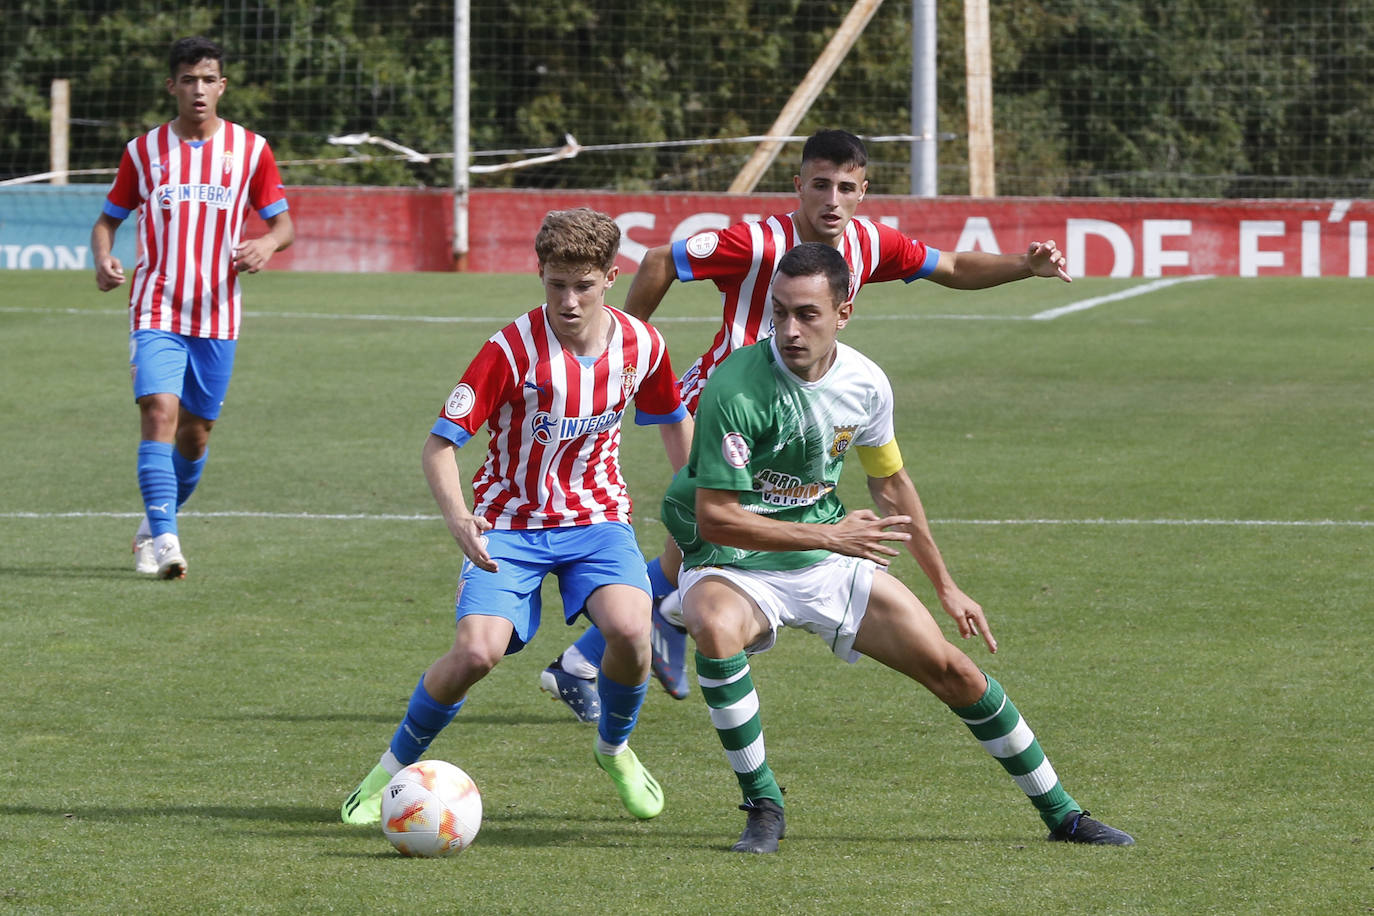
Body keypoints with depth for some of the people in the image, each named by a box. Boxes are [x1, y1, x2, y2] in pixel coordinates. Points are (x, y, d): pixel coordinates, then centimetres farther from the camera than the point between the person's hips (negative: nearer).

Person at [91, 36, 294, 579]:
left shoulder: (250, 149, 3)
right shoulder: (143, 151, 3)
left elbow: (283, 221, 7)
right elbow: (108, 219, 11)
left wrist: (268, 244, -17)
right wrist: (103, 261, -11)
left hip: (217, 317, 2)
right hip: (156, 311, -2)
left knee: (195, 432, 7)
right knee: (159, 412, -20)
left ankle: (155, 523, 32)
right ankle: (163, 541, -24)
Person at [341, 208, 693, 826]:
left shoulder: (641, 345, -7)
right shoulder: (513, 349, -20)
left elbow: (672, 420, 15)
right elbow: (440, 443, -20)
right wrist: (457, 517, -37)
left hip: (596, 519, 2)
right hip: (510, 524, -2)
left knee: (629, 630, -27)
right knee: (477, 651, -24)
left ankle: (614, 749, 6)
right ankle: (394, 769, 2)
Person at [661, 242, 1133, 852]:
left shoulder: (866, 384, -6)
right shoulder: (736, 389, -25)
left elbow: (890, 482, 13)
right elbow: (714, 516, -26)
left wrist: (945, 585, 19)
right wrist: (827, 535, -30)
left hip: (830, 565, 5)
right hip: (733, 568, -5)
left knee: (951, 669, 1)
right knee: (715, 628, -39)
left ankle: (1060, 814, 19)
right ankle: (762, 805, -21)